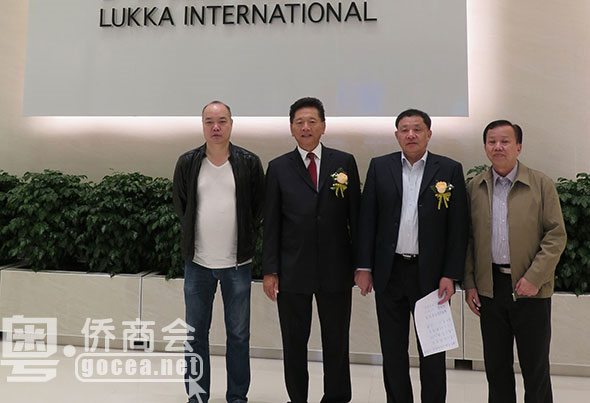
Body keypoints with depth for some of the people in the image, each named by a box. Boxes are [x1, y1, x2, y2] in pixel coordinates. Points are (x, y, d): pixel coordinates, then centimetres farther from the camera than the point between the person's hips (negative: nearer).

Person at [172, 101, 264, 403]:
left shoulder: (249, 162, -2)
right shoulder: (187, 162, 1)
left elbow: (260, 206, 6)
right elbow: (179, 204, 13)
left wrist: (245, 236, 4)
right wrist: (196, 234, 11)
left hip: (237, 263, -1)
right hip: (198, 262, 1)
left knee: (238, 334, 9)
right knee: (195, 333, 11)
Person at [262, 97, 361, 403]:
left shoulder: (345, 162, 5)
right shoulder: (278, 168, 4)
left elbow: (356, 216, 5)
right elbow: (271, 224, 3)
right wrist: (270, 271, -2)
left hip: (336, 271, 0)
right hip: (293, 272, 0)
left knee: (337, 343, 10)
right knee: (294, 343, 12)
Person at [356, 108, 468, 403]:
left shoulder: (450, 170, 0)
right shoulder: (379, 167, 5)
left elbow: (458, 227, -2)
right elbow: (367, 220, 3)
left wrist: (450, 275, -7)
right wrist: (364, 266, -2)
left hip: (430, 274, -1)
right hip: (389, 273, 2)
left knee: (432, 353, 10)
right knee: (392, 351, 13)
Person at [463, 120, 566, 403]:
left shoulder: (541, 184, -1)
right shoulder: (475, 188, 5)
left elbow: (556, 236, -4)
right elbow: (468, 239, 8)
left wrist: (534, 278, -13)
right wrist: (469, 283, 3)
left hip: (530, 288, -2)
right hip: (490, 287, 2)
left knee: (535, 366, 8)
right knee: (496, 365, 13)